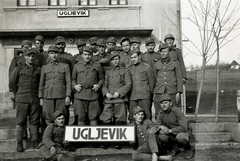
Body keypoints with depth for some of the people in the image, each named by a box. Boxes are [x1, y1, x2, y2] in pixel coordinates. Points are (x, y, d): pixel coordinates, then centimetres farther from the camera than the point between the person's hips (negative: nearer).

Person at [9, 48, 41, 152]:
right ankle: (19, 144, 4)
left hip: (34, 99, 2)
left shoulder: (38, 70, 9)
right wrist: (18, 93, 11)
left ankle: (35, 142, 8)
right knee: (20, 122, 0)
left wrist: (39, 94, 11)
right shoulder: (18, 69, 5)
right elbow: (12, 83, 9)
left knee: (34, 121, 2)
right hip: (22, 99, -2)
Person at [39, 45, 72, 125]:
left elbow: (68, 83, 3)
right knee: (48, 120, 0)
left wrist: (68, 96, -6)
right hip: (48, 97, 1)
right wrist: (41, 98, 6)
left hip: (61, 97, -1)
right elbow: (41, 84, 13)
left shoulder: (65, 66, 9)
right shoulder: (44, 68, 14)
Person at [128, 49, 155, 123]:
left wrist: (150, 94, 2)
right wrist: (129, 94, 9)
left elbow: (151, 82, 6)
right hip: (132, 97, 4)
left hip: (144, 97, -3)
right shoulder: (130, 69, 17)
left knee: (146, 116, -5)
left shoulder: (147, 67, 6)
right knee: (132, 117, 0)